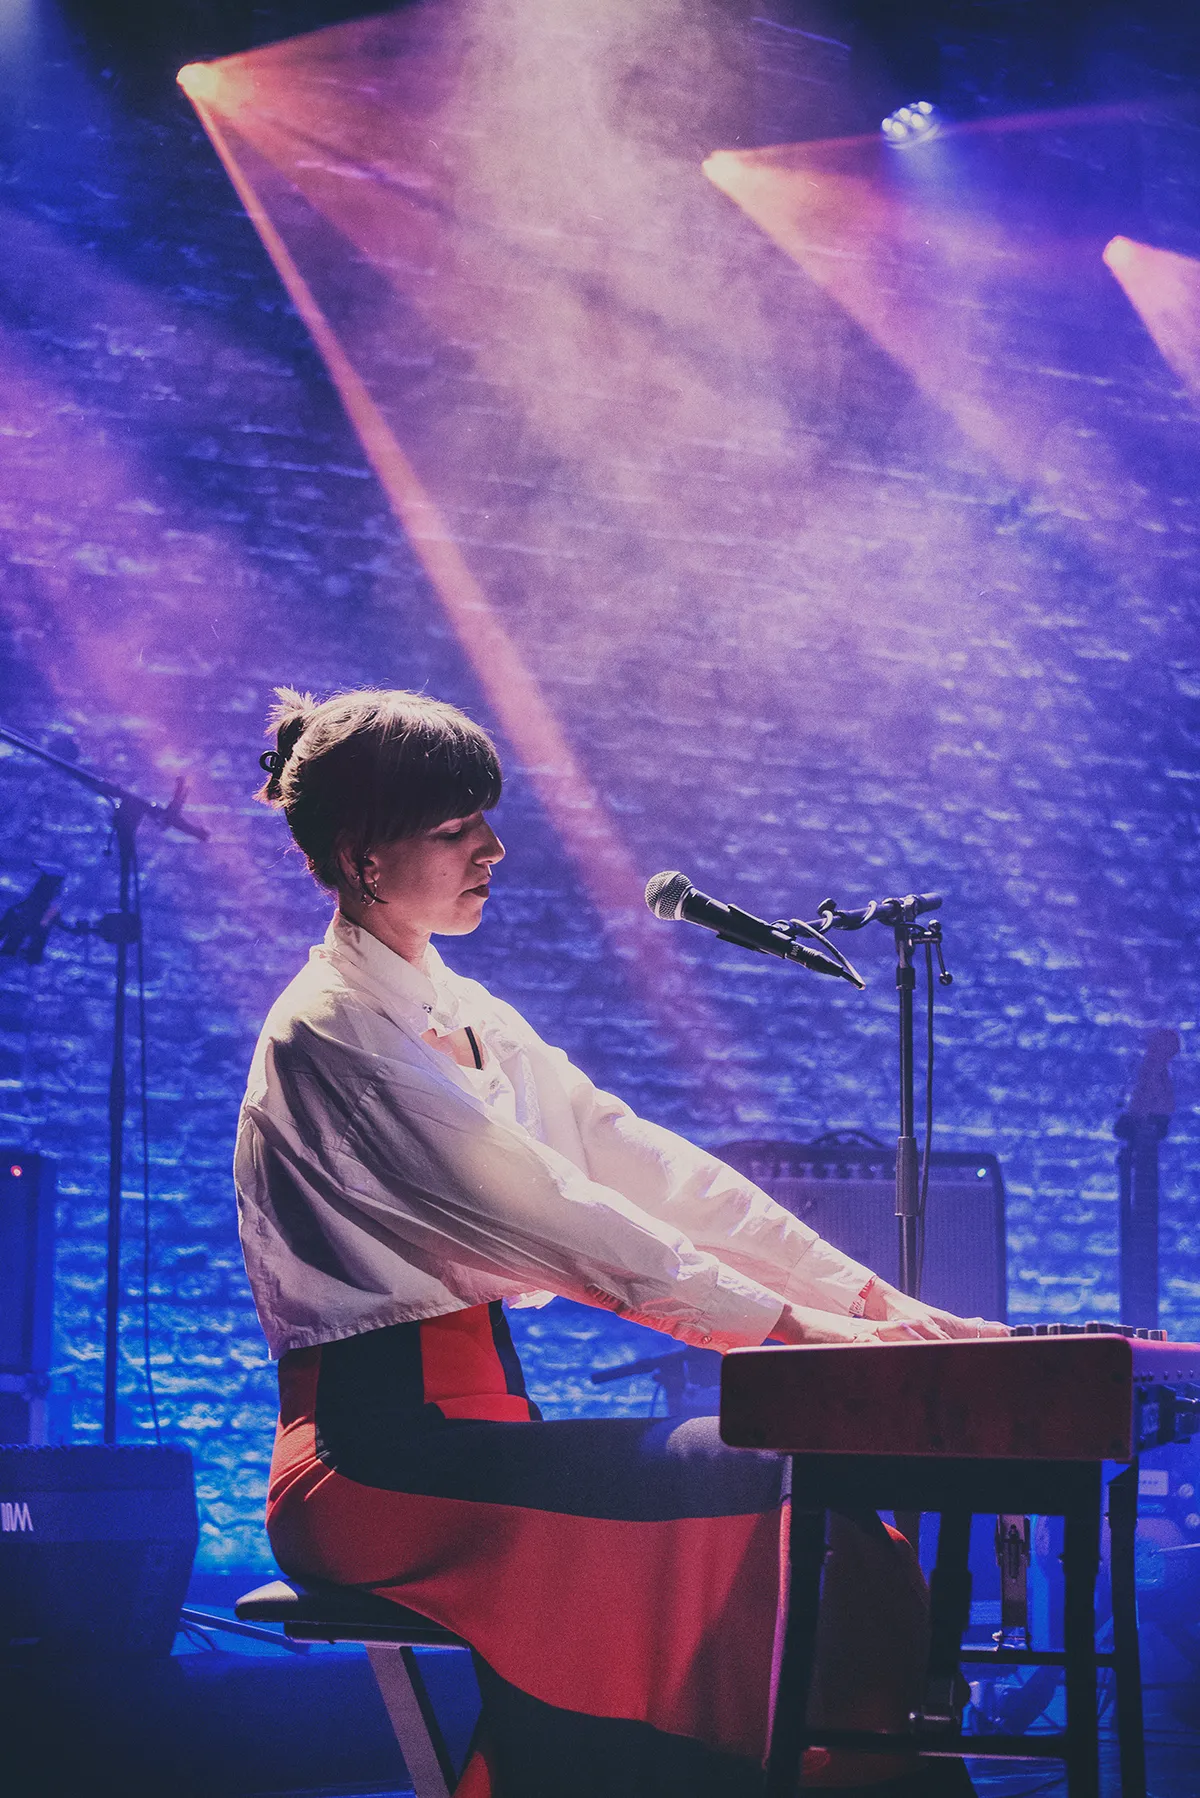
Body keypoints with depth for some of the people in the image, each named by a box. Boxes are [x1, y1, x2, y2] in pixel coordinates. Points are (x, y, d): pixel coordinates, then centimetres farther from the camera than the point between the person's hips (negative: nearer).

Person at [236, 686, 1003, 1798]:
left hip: (470, 1432, 8)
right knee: (768, 1495, -21)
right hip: (377, 1451, -8)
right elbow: (540, 1215, -18)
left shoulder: (471, 1022, 17)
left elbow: (643, 1166, 11)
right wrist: (789, 1322, -19)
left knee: (792, 1488, -11)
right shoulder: (331, 1032, -11)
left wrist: (868, 1298, 2)